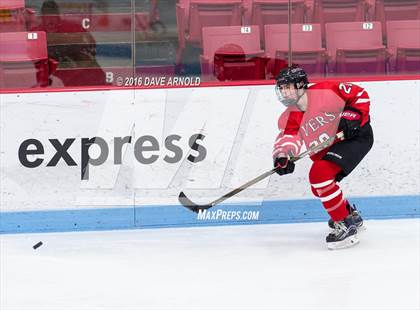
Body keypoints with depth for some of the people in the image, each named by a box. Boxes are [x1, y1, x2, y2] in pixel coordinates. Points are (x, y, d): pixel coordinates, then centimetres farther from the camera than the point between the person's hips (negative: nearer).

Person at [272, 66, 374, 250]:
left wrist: (351, 116, -25)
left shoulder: (327, 92, -23)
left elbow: (360, 95, -12)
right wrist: (282, 157, -42)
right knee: (318, 188, 14)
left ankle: (345, 224, -19)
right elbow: (286, 138, -21)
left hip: (356, 136, -9)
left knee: (320, 174, -24)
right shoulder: (289, 119, -5)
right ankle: (351, 215, 38)